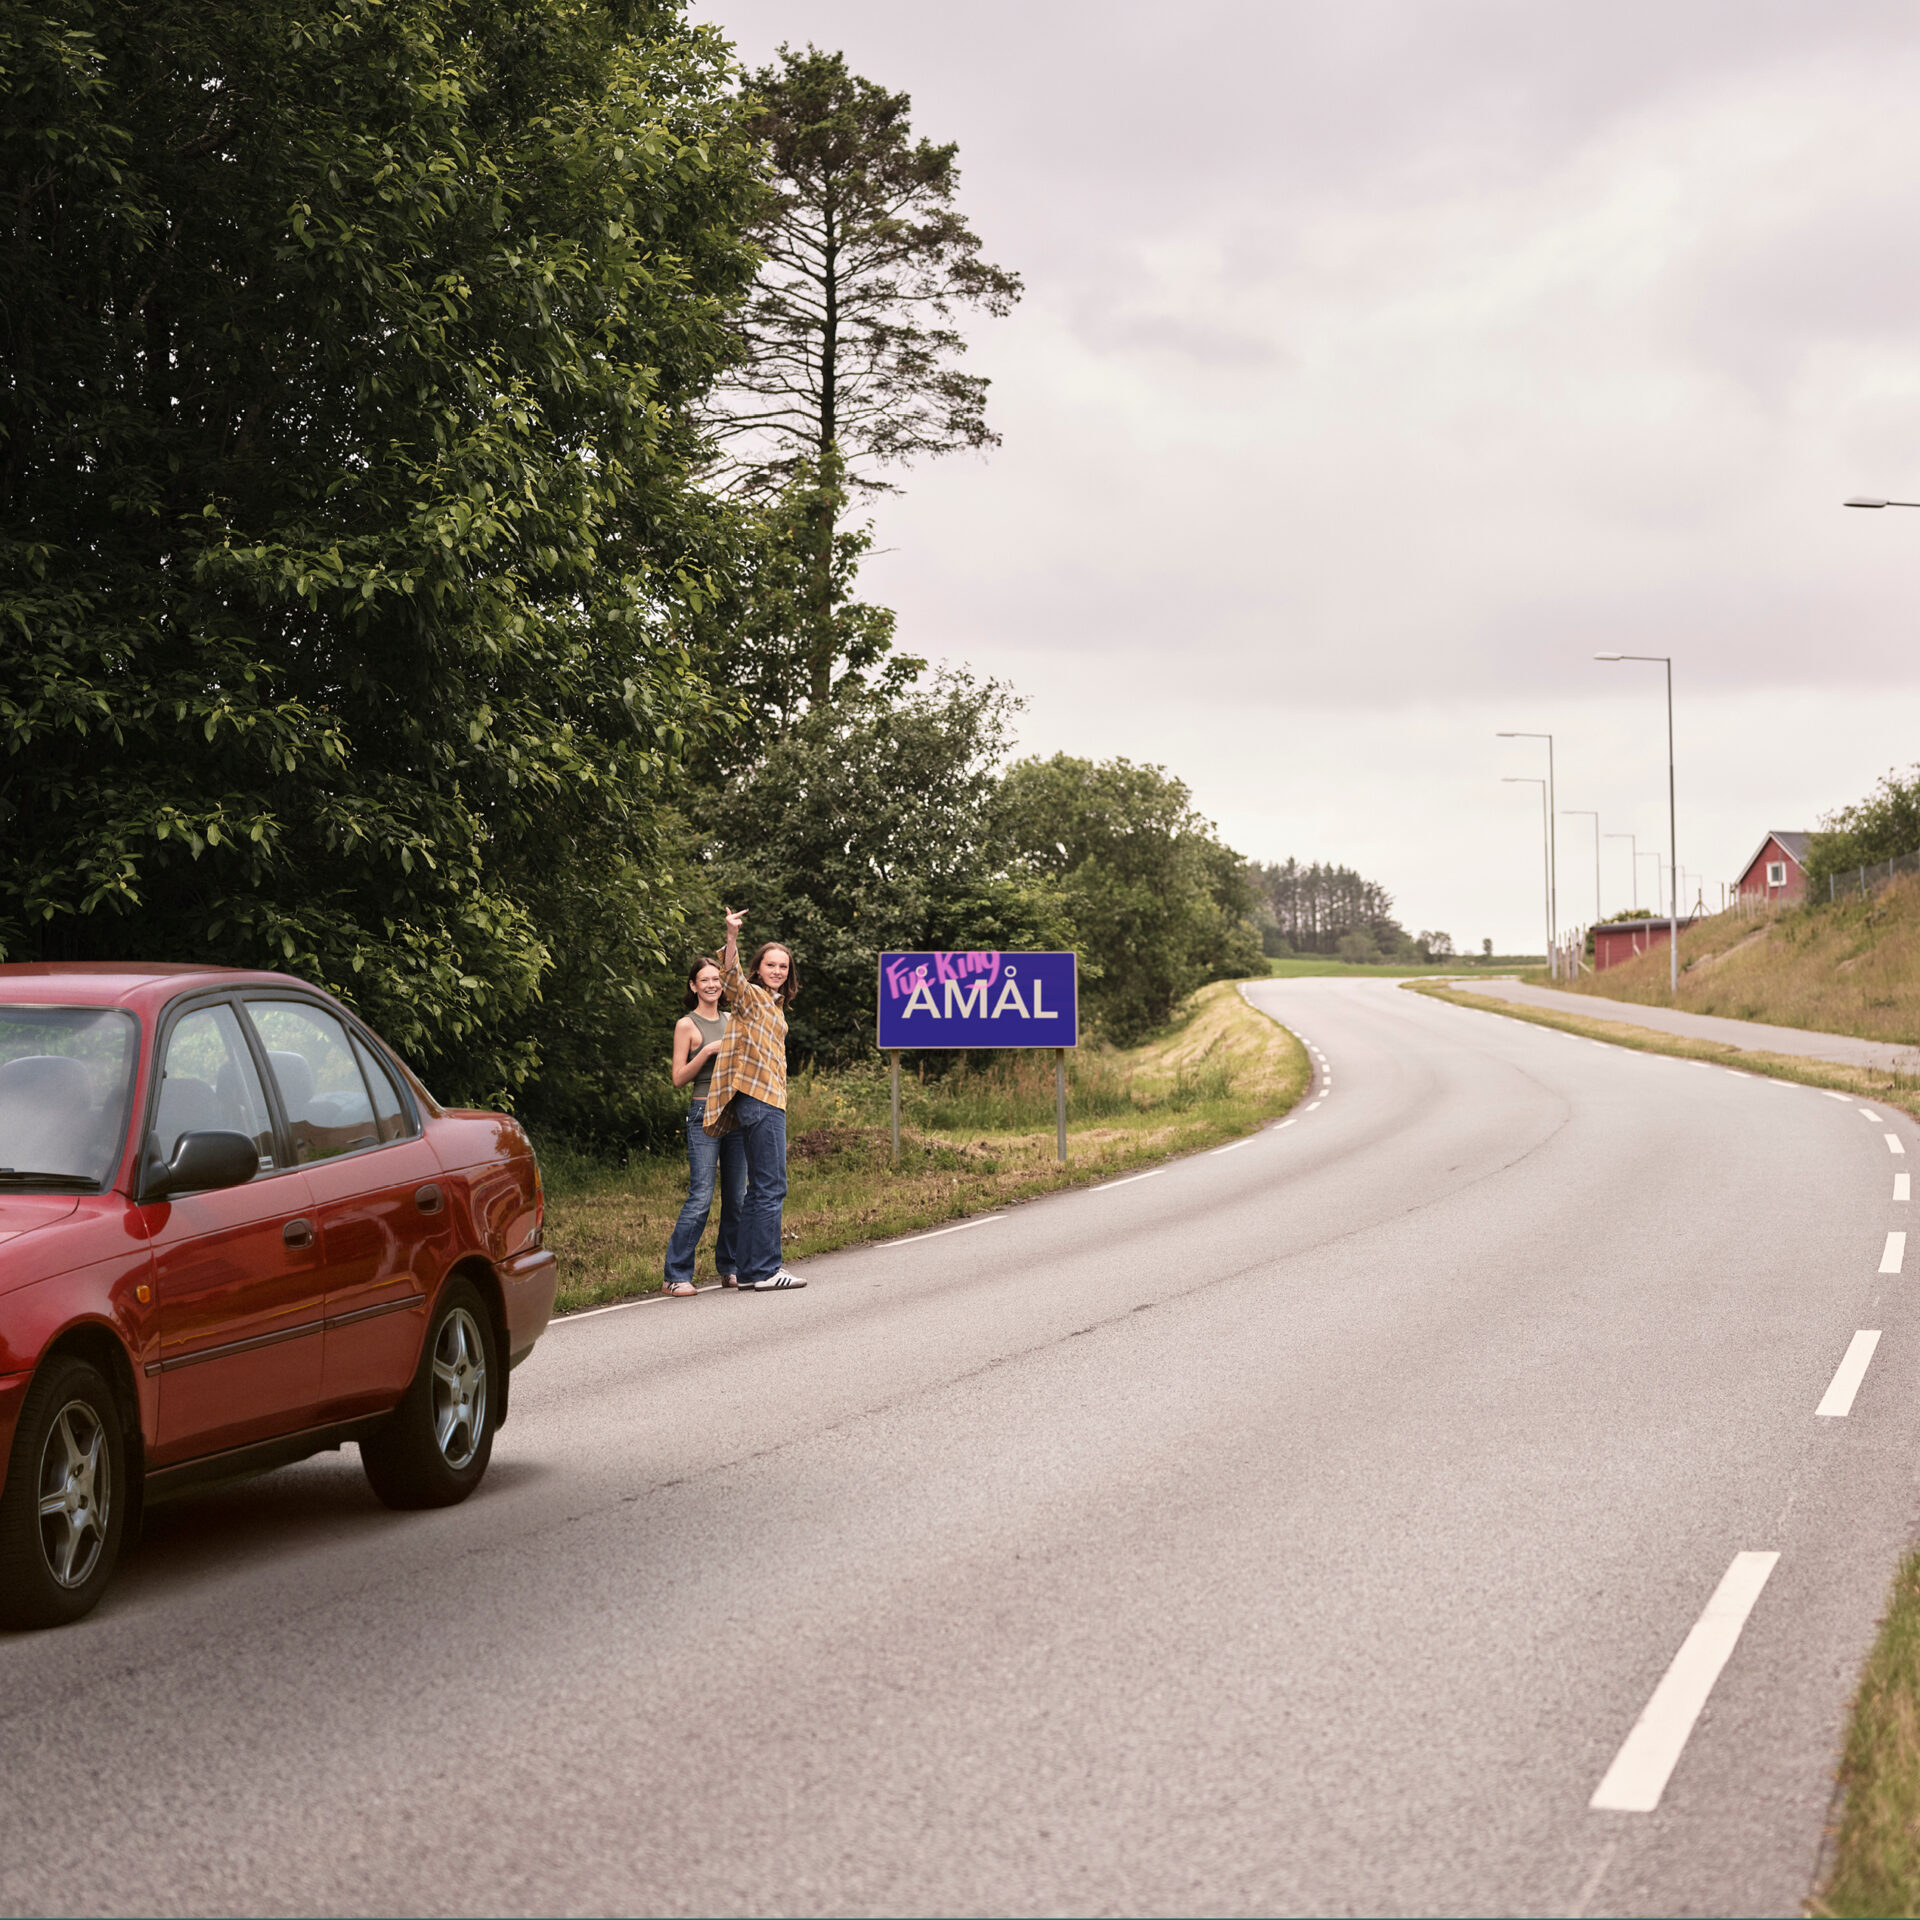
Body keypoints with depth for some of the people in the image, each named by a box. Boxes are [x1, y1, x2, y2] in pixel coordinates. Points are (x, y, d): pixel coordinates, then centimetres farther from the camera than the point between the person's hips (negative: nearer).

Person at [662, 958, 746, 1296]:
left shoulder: (731, 1022, 15)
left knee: (737, 1196, 6)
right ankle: (677, 1274, -9)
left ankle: (730, 1268, 17)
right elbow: (679, 1078, -4)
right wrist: (707, 1051, -15)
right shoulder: (687, 1025, -1)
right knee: (701, 1197, -12)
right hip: (704, 1114, -6)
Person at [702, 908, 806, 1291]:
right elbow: (731, 977, -26)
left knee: (762, 1188, 12)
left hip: (768, 1102, 10)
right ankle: (763, 1271, -9)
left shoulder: (772, 1005, 22)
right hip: (759, 1101, -10)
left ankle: (751, 1269, 15)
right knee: (770, 1187, -10)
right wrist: (732, 938, -44)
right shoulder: (751, 996, -5)